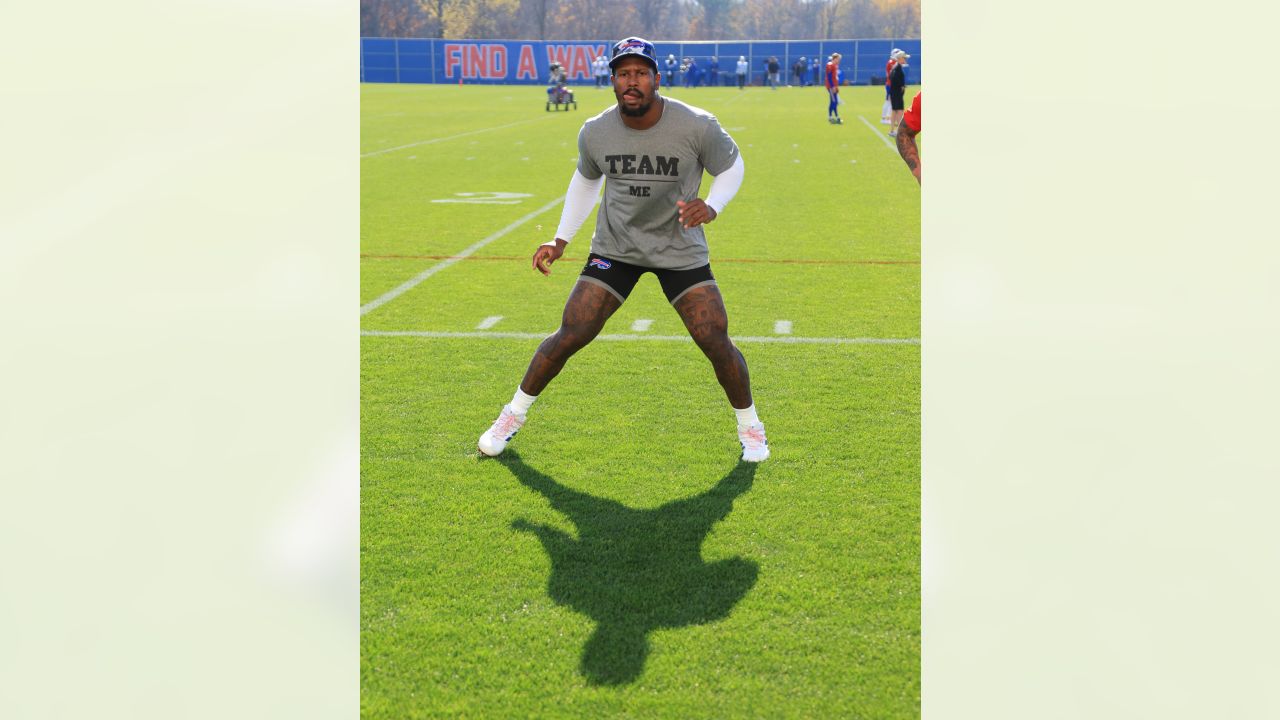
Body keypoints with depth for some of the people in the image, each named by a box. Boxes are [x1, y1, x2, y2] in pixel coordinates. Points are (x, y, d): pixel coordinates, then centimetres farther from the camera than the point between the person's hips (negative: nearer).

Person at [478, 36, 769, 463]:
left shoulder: (697, 126, -20)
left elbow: (731, 165, -1)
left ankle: (749, 425, 18)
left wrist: (712, 207, -21)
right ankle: (513, 416, 16)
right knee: (569, 336, -5)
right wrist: (561, 241, 7)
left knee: (716, 342, -9)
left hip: (681, 249, -1)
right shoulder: (594, 133, -11)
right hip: (614, 248, 1)